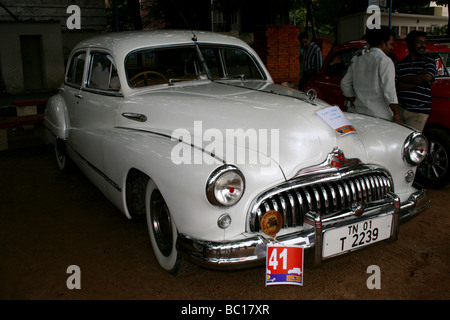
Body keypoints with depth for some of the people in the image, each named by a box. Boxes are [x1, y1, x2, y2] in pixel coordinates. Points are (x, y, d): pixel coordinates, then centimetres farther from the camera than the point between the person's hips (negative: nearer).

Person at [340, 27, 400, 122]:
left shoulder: (357, 60, 12)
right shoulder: (385, 61, -9)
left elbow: (345, 84, 17)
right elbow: (389, 91, -15)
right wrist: (396, 114, -8)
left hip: (360, 113, 7)